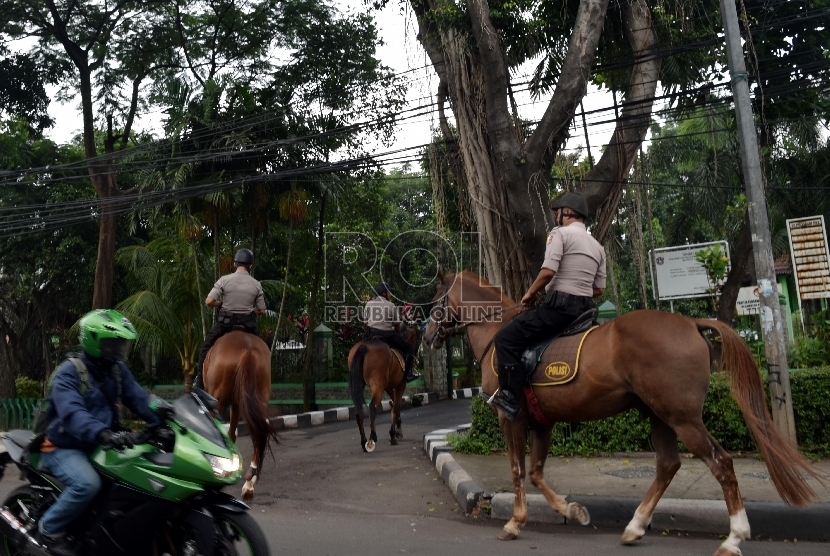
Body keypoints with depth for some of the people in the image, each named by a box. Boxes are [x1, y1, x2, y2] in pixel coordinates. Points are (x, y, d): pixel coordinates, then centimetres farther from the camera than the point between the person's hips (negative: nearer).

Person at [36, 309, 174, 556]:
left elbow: (139, 399, -5)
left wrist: (167, 417, -27)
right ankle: (50, 528, -7)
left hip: (99, 447, 7)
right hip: (64, 448, -7)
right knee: (87, 483, -33)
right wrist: (104, 434, -51)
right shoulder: (68, 373, -17)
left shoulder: (118, 370, 5)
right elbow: (72, 413, -34)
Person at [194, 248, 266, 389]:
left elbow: (209, 302, -14)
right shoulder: (256, 285, -3)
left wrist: (221, 304, 6)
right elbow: (262, 311, 2)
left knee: (206, 347, 20)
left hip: (226, 321, -1)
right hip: (248, 324, 1)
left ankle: (199, 380, 18)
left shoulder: (224, 280, -8)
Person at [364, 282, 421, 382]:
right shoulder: (391, 306, -3)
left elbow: (366, 322, 11)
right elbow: (397, 325, 1)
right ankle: (408, 373, 7)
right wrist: (398, 335, 18)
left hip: (371, 335, 4)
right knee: (408, 348, 11)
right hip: (387, 334, -4)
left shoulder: (368, 304, 9)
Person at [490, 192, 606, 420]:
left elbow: (548, 272, -17)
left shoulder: (560, 233, -4)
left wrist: (530, 294, -3)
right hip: (585, 309, 9)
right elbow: (599, 289, 16)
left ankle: (510, 399, -12)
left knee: (506, 339, -6)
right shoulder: (597, 246, 18)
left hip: (559, 305, -9)